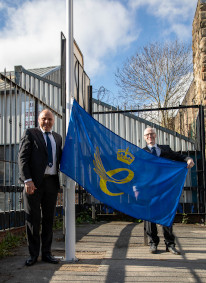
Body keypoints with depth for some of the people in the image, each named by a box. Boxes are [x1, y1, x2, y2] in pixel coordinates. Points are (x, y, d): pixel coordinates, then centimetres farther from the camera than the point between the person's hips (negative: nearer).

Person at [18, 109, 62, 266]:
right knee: (33, 219, 2)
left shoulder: (57, 137, 17)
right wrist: (27, 180, -16)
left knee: (49, 219, 9)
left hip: (52, 182, 5)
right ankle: (33, 254, 13)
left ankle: (46, 253, 19)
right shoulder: (30, 133, 3)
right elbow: (23, 158, -6)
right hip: (34, 182, -4)